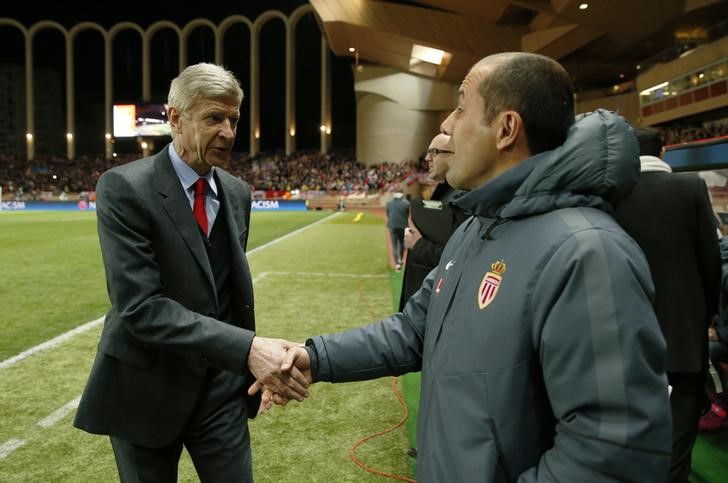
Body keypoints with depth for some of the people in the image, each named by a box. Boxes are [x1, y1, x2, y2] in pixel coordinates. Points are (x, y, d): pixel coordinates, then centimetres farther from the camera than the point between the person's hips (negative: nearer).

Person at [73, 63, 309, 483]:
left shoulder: (238, 193, 3)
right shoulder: (125, 188, -16)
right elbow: (141, 306, -24)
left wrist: (255, 365, 6)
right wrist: (247, 348, -32)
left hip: (222, 387, 4)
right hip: (147, 390, -4)